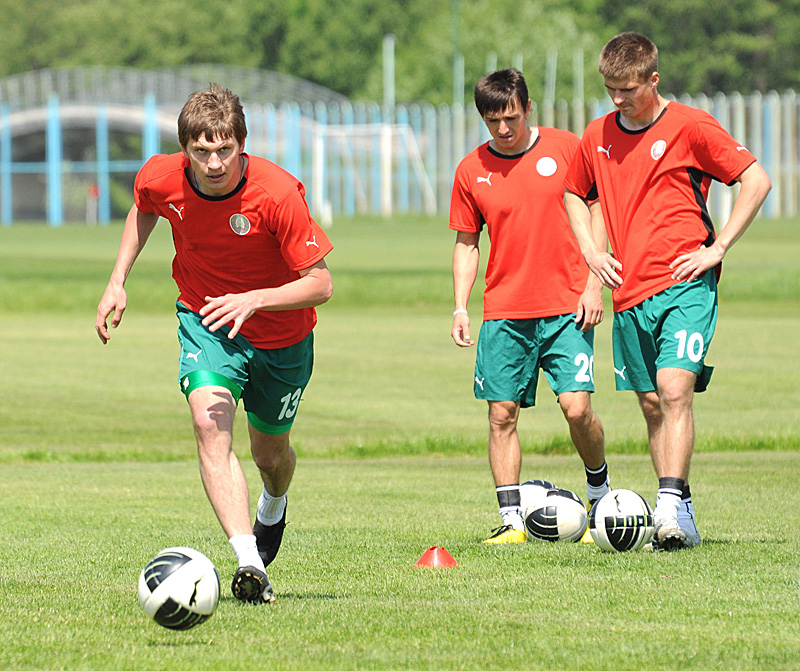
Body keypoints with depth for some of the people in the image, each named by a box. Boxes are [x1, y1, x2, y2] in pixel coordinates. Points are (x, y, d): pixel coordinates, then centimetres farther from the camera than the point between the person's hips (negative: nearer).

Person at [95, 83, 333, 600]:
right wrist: (118, 281, 3)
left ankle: (274, 507, 56)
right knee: (210, 423, -27)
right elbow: (144, 210, 9)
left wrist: (253, 300, -40)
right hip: (205, 318, 1)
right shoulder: (162, 179, -19)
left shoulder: (278, 193, -31)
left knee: (270, 451, 17)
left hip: (280, 334, -1)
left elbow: (320, 284, -26)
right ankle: (249, 563, -34)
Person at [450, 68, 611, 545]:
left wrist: (593, 283, -3)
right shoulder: (471, 171, 5)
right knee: (502, 414, -3)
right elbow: (466, 244, 12)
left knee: (577, 407, -11)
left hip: (567, 308, -2)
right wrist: (460, 308, 3)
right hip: (503, 313, 2)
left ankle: (600, 489, 15)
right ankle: (512, 520, 3)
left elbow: (596, 213, 5)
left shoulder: (565, 149, 0)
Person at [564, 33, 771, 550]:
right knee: (652, 403, 7)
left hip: (685, 285, -6)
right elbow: (574, 193, 29)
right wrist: (591, 252, 13)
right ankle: (681, 519, 13)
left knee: (675, 388, -20)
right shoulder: (598, 136, 10)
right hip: (630, 291, 6)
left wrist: (717, 249, -9)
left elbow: (757, 181, -4)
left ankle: (671, 504, -25)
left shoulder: (689, 127, -5)